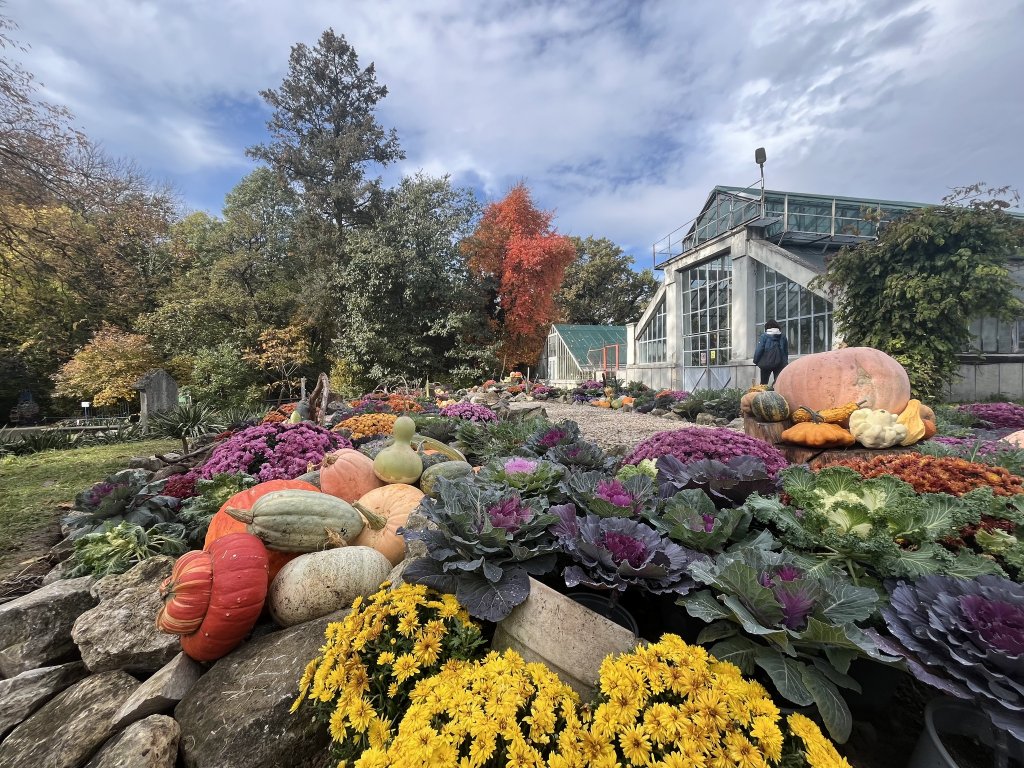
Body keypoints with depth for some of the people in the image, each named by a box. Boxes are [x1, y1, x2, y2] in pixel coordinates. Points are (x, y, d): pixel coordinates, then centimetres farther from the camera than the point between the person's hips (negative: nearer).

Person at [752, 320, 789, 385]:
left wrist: (756, 361, -1)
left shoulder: (764, 336, -4)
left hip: (766, 363, -3)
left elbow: (759, 350, -10)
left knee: (763, 382, 5)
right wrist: (785, 362, 20)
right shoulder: (783, 336, 9)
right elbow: (786, 351, 12)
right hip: (780, 363, 3)